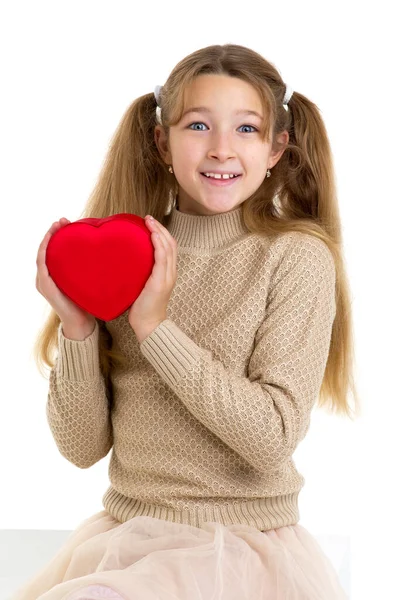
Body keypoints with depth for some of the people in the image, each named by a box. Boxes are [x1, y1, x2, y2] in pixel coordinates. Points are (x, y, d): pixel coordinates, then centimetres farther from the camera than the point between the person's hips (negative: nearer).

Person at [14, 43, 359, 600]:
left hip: (241, 545, -4)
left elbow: (274, 438, -16)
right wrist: (77, 328, -13)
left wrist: (156, 326, -18)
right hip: (122, 529, 4)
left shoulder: (297, 257, -7)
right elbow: (83, 447, 2)